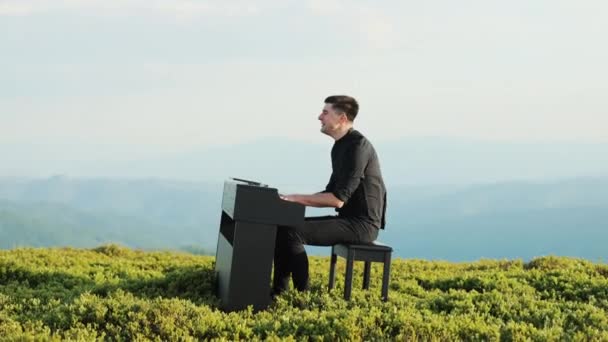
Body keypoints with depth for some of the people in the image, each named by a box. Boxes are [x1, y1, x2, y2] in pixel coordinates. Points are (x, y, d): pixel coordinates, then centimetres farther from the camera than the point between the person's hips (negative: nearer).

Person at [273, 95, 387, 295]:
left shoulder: (357, 146, -17)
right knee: (282, 227, 4)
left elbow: (338, 199, -22)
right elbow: (331, 193, 20)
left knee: (292, 233, -23)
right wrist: (298, 199, 6)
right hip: (349, 220, 10)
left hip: (361, 224, -10)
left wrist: (300, 198, -15)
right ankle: (279, 292, 5)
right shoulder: (340, 146, 14)